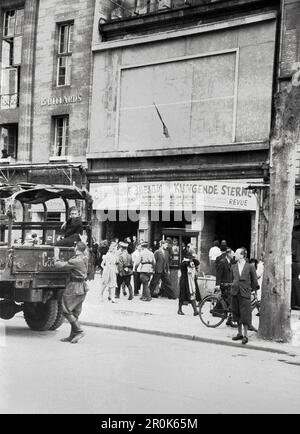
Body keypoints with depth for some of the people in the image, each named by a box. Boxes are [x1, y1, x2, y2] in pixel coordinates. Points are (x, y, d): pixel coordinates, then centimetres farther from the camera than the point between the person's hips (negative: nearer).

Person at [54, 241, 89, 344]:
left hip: (74, 288, -9)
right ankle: (73, 336, 16)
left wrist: (56, 257, 0)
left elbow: (59, 265, -16)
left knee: (67, 311, -1)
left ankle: (78, 331, -4)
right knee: (75, 313, 13)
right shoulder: (84, 259, 7)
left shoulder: (75, 261, -19)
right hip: (82, 288, 9)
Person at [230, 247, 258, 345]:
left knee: (245, 315, -3)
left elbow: (254, 281, 2)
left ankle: (245, 336, 6)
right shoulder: (234, 266, 7)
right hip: (235, 293, 5)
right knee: (237, 315, 11)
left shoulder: (250, 266, -5)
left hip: (245, 293, -5)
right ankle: (239, 333, 22)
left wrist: (251, 289, 8)